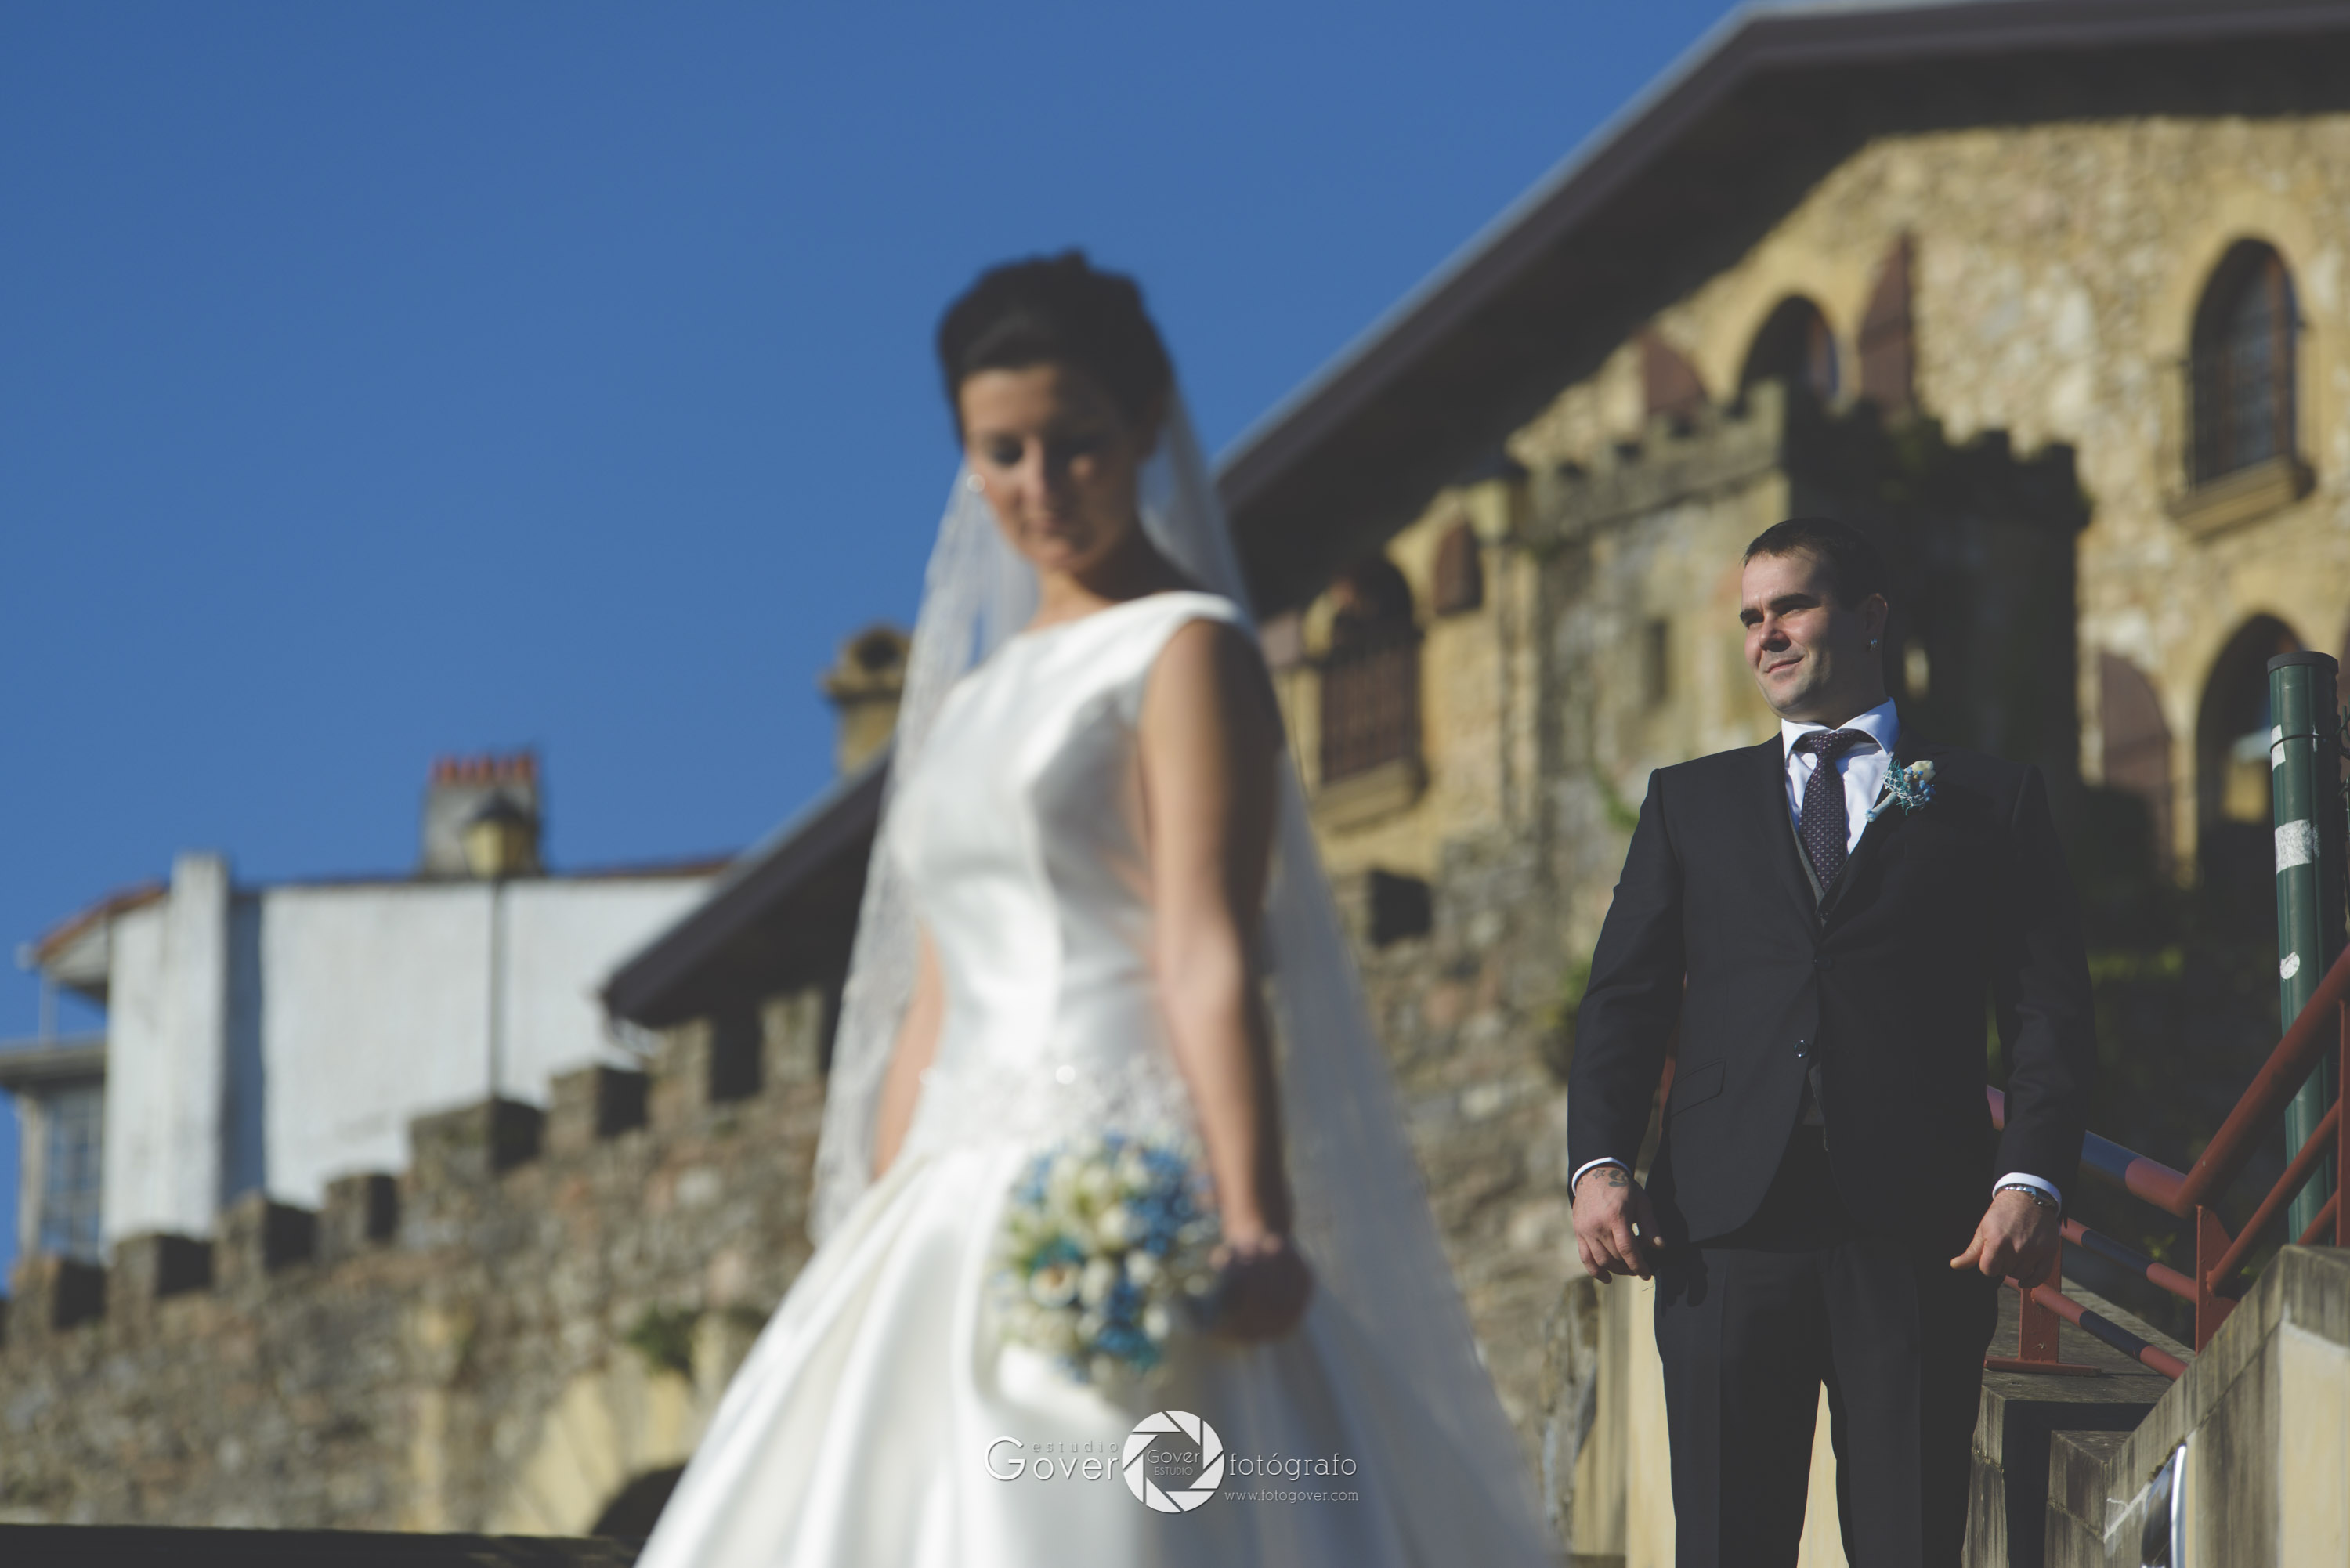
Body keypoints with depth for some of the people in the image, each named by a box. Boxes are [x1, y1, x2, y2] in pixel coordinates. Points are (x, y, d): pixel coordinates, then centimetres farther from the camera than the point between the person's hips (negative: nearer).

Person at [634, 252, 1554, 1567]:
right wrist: (878, 1252, 17)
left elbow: (1208, 957, -13)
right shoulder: (978, 698, 23)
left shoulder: (1185, 653, 0)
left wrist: (1251, 1222, -25)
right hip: (961, 1224, 8)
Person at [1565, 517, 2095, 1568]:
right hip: (1727, 1222, 2)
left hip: (1916, 1232, -2)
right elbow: (1624, 999, 13)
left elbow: (2049, 1009, 6)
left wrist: (2033, 1178, -10)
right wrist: (1599, 1165, -4)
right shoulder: (1690, 802, 20)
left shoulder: (1990, 801, 13)